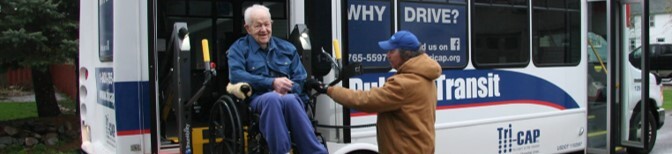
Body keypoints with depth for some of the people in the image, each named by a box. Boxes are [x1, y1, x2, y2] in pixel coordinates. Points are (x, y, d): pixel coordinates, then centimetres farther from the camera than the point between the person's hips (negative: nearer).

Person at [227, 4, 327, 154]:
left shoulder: (287, 48, 22)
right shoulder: (239, 48, 12)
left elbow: (300, 80, 14)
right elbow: (236, 75, -7)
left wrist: (286, 89, -10)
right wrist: (272, 82, -14)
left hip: (287, 97, 2)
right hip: (258, 98, -2)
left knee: (290, 100, -37)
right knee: (272, 98, -39)